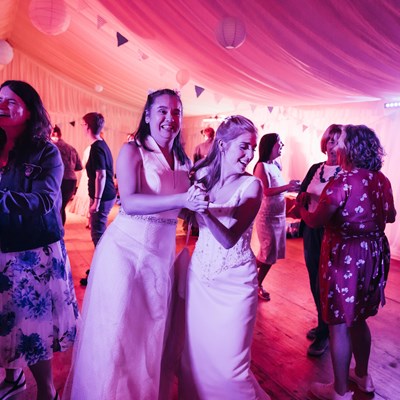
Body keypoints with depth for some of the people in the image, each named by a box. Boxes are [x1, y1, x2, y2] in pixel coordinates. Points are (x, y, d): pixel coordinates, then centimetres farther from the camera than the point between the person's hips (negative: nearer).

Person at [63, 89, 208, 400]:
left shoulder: (183, 161, 9)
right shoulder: (132, 151, -7)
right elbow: (129, 202, -22)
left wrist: (197, 202, -4)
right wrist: (182, 199, -30)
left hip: (163, 251, 6)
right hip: (127, 246, -5)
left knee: (152, 330, 16)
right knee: (117, 331, 4)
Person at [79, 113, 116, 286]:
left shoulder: (96, 147, -16)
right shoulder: (102, 144, 13)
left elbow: (101, 176, -22)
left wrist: (97, 200, -20)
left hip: (102, 197, -10)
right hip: (107, 195, 10)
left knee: (98, 234, -3)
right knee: (100, 232, 19)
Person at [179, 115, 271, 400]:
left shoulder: (251, 185, -13)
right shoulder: (201, 175, -2)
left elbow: (229, 239, -21)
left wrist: (204, 208, -33)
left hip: (234, 283, -4)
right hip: (199, 275, 4)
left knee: (228, 366, 4)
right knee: (195, 355, 18)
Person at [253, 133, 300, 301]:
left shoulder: (277, 165, 9)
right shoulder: (261, 166, -14)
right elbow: (266, 191, -25)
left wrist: (292, 188, 2)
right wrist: (287, 187, -32)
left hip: (279, 215, 8)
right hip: (267, 216, -8)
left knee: (272, 254, 13)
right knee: (268, 254, -2)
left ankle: (258, 284, 28)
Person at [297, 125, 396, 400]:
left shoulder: (342, 182, -20)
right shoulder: (382, 180, 3)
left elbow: (315, 222, -19)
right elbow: (391, 216, 17)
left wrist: (302, 206, 0)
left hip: (345, 256, -8)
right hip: (374, 254, 8)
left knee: (339, 324, 7)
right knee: (358, 318, 24)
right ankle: (362, 377, 42)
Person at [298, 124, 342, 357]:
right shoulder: (316, 168, 9)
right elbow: (302, 193, 14)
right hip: (312, 230, 6)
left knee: (325, 283, 3)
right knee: (315, 281, 17)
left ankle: (324, 334, 23)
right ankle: (324, 324, 38)